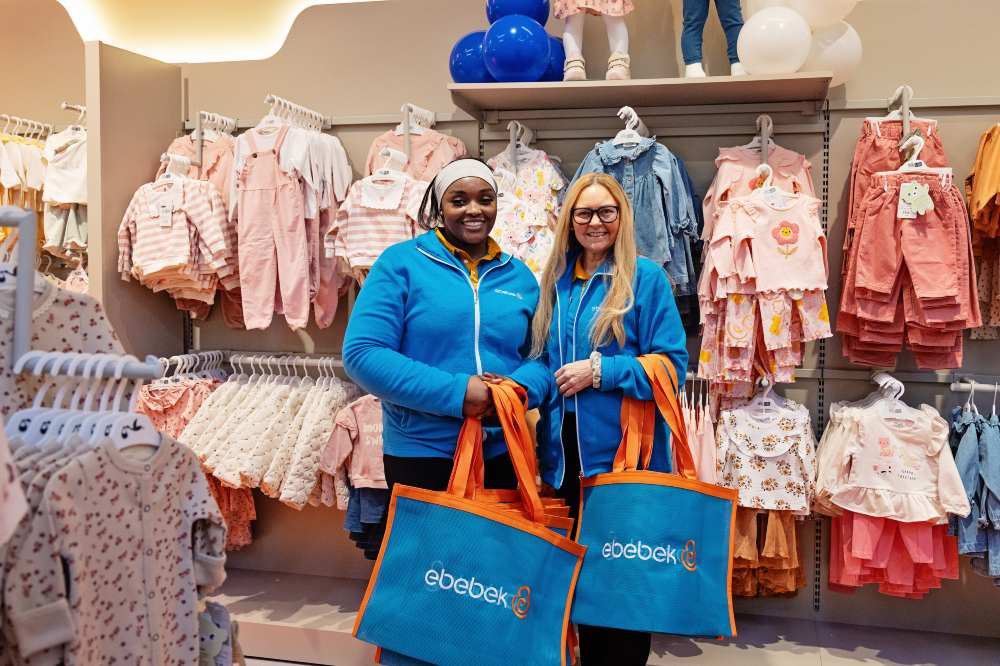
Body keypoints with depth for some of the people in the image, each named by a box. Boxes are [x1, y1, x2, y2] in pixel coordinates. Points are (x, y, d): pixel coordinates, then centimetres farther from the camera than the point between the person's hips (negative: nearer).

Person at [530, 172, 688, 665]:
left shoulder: (646, 278, -5)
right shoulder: (554, 281, 11)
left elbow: (671, 365, -9)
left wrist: (600, 371, -17)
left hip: (625, 453, -5)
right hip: (564, 455, 5)